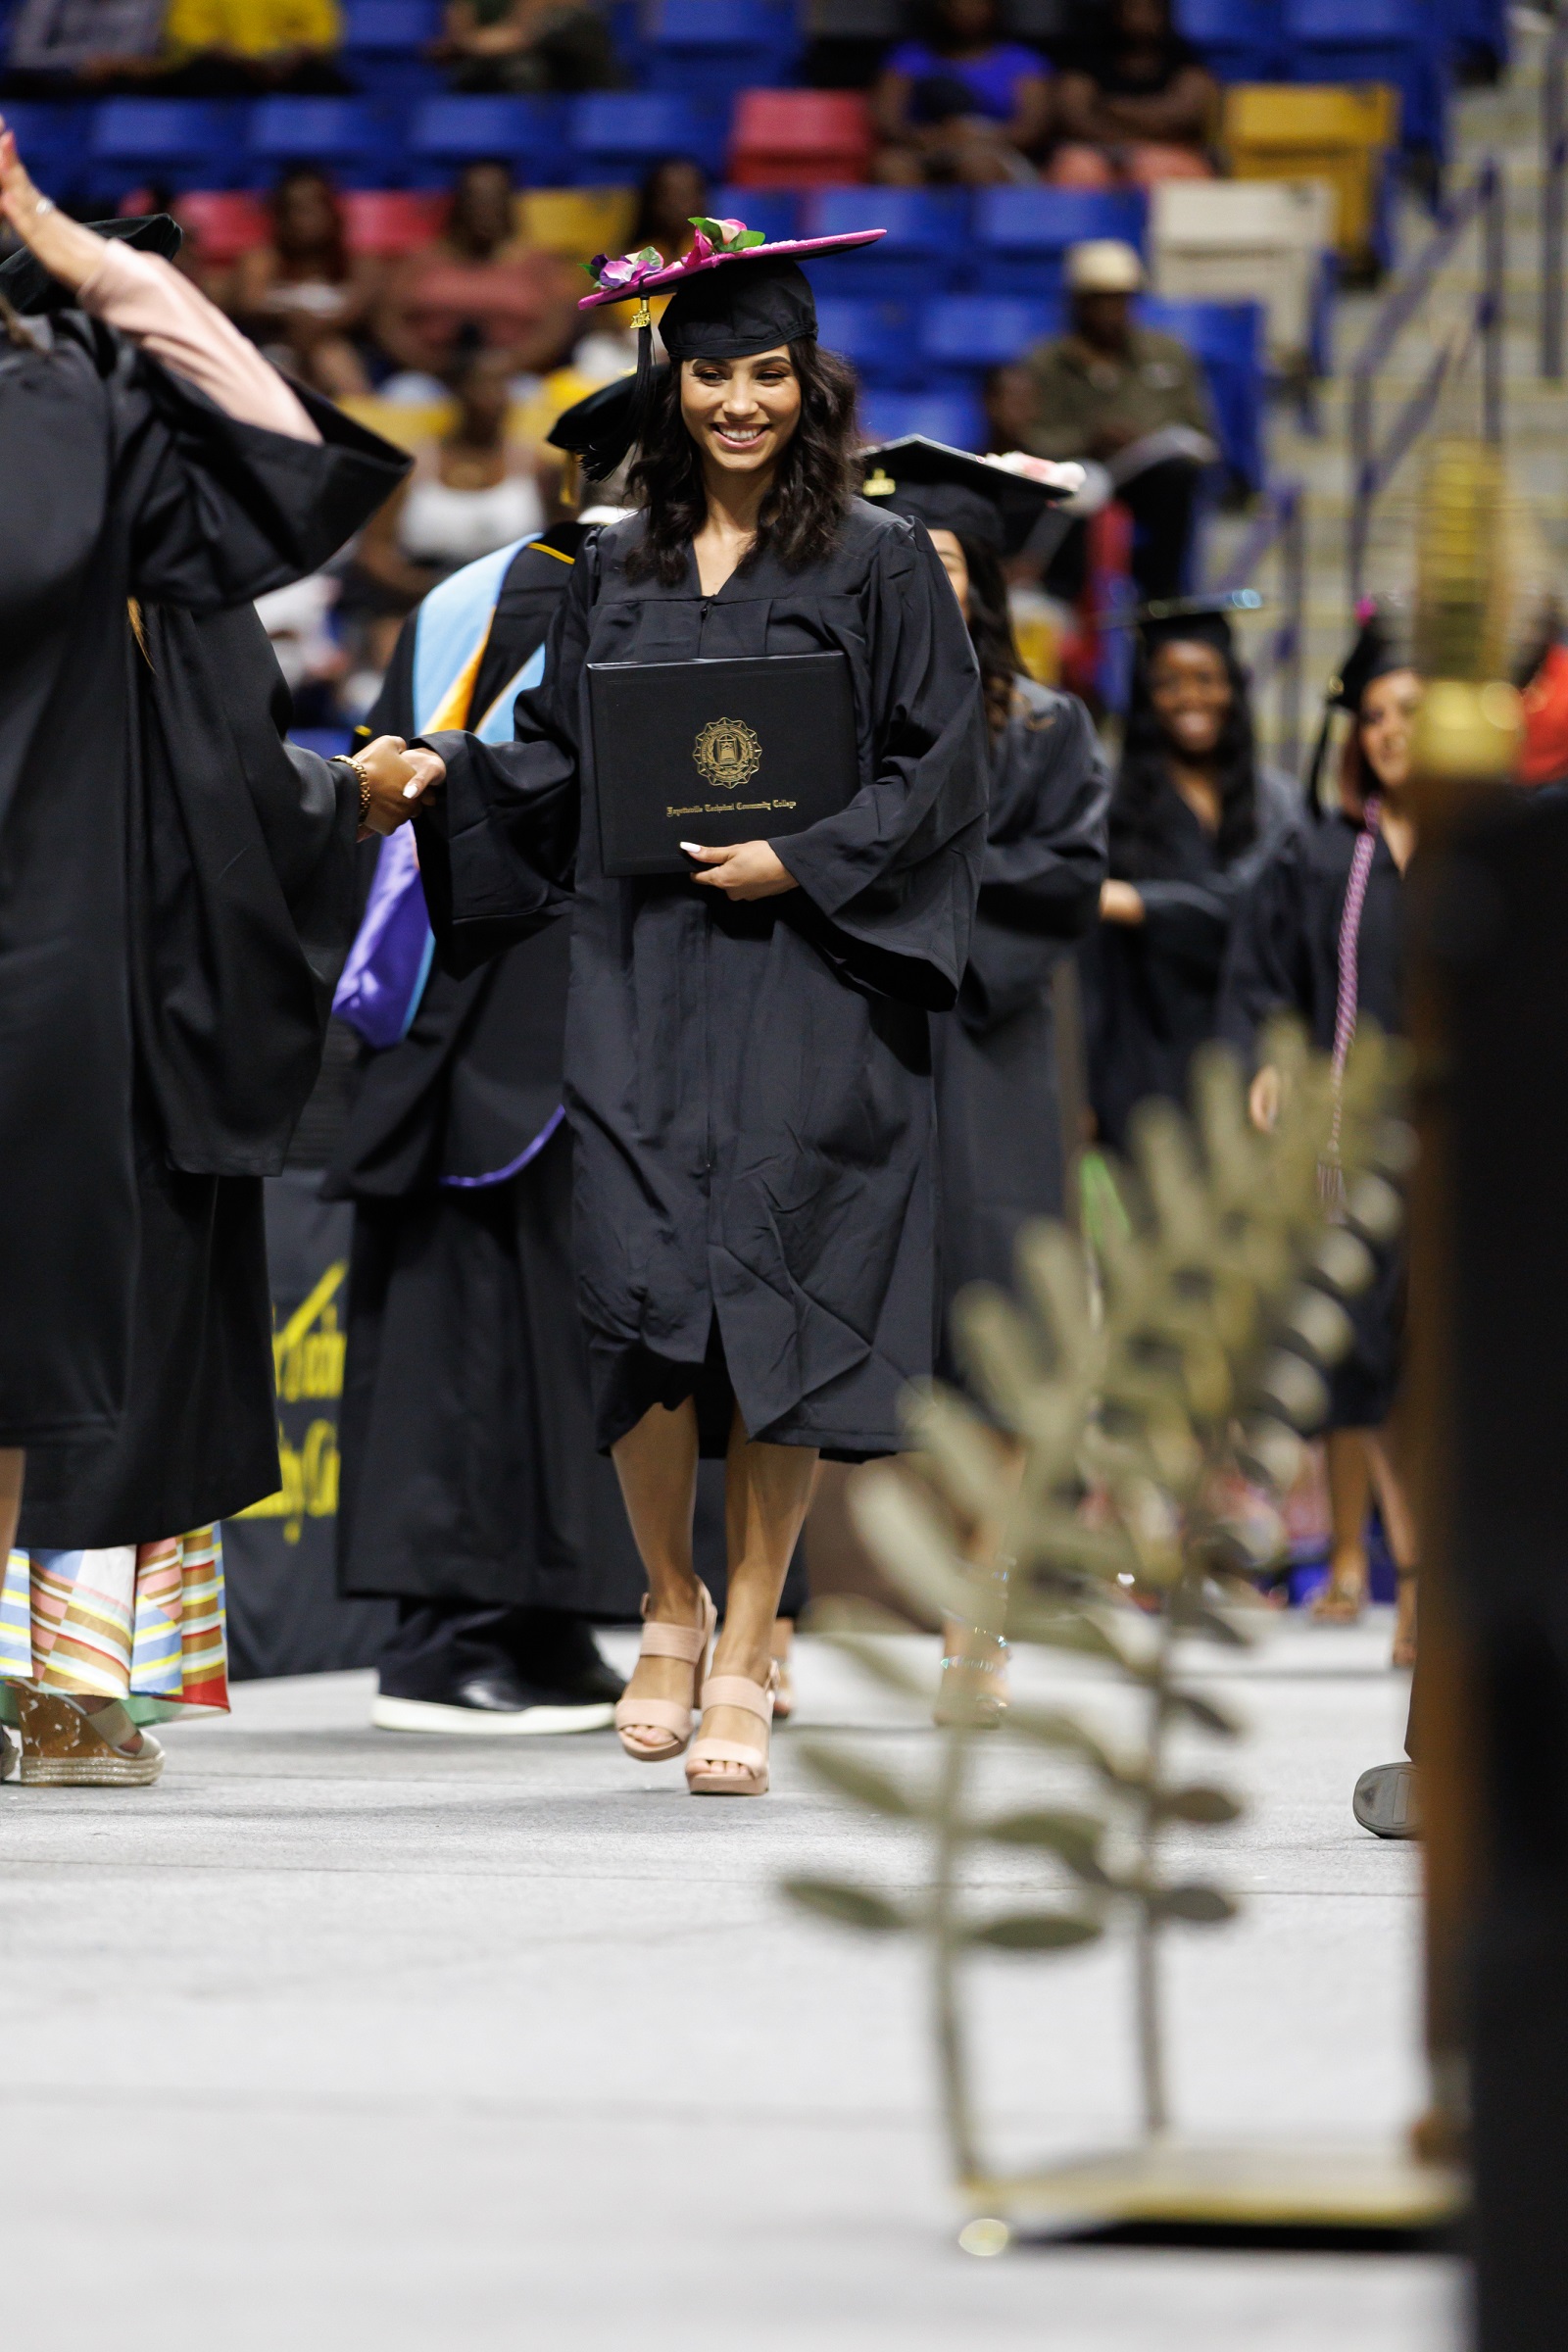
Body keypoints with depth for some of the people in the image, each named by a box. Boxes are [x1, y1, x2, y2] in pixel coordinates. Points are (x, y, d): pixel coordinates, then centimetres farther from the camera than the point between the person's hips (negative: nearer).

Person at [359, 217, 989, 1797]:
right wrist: (448, 770, 0)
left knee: (772, 1300, -9)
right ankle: (670, 1611, 12)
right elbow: (560, 763, 18)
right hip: (639, 979, 3)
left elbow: (941, 768, -1)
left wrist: (802, 862, -12)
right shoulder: (615, 574, 14)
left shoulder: (877, 568, 2)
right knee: (638, 1291, -8)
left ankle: (746, 1657, -1)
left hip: (804, 982, -3)